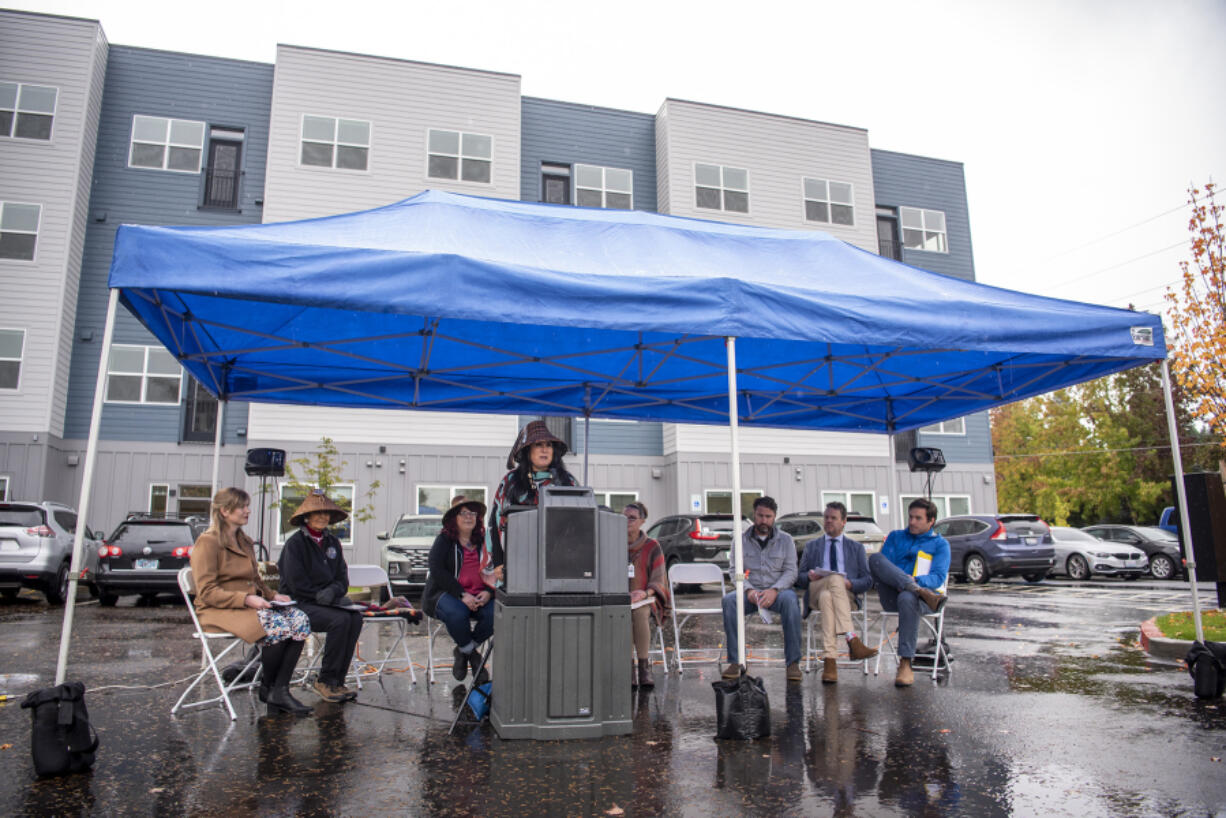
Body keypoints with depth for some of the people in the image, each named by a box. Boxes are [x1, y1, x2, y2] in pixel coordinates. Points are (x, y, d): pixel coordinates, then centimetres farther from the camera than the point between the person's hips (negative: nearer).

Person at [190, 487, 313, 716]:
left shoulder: (245, 542, 20)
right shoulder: (208, 542, -6)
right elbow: (207, 592, -13)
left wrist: (272, 595, 5)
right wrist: (246, 599, -24)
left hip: (251, 604, 8)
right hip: (220, 611, -8)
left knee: (300, 620, -20)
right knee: (277, 625, -32)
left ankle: (280, 691, -22)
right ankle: (267, 688, -9)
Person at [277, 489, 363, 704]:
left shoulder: (333, 542, 14)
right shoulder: (295, 543, -5)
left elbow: (342, 579, 10)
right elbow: (296, 583, -11)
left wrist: (332, 591, -11)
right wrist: (320, 594, -12)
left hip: (328, 602, 6)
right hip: (300, 604, -6)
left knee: (355, 618, -24)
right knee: (340, 620, -30)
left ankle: (337, 680, -16)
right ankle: (325, 680, -15)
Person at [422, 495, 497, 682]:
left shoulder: (485, 540, 11)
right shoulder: (444, 540, 3)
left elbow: (499, 570, 9)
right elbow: (437, 571, -9)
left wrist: (488, 592, -11)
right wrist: (462, 595, -20)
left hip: (481, 595, 3)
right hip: (447, 593, -3)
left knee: (495, 613, -27)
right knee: (456, 614, -35)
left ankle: (463, 651, -1)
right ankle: (470, 652, -3)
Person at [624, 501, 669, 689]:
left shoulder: (652, 547, 6)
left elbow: (658, 581, 1)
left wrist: (644, 593, -21)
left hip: (644, 599, -1)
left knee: (639, 613, -36)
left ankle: (644, 668, -27)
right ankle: (630, 667, -31)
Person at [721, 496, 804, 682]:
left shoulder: (785, 540, 9)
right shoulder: (741, 540, 10)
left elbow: (790, 571, 0)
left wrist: (774, 590, -19)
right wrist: (748, 590, -19)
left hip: (776, 591, -1)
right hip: (749, 592, 1)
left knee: (790, 600, -36)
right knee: (729, 600, -31)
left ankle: (793, 663, -30)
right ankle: (735, 662, -27)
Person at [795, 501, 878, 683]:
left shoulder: (856, 548, 26)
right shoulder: (812, 546, 27)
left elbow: (867, 581, 14)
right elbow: (799, 579, 19)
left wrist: (850, 584, -9)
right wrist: (809, 576, -7)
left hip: (848, 593, 0)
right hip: (815, 592, 0)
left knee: (827, 597, -39)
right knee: (835, 579, -37)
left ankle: (829, 659, -49)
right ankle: (852, 640, -49)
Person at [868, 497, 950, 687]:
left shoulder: (940, 544, 15)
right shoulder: (896, 536, 23)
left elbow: (938, 578, 0)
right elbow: (881, 565, 9)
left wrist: (915, 580, -21)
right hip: (891, 597, 2)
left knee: (907, 599, -40)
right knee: (875, 558, -24)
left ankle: (905, 666, -37)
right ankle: (921, 592, -40)